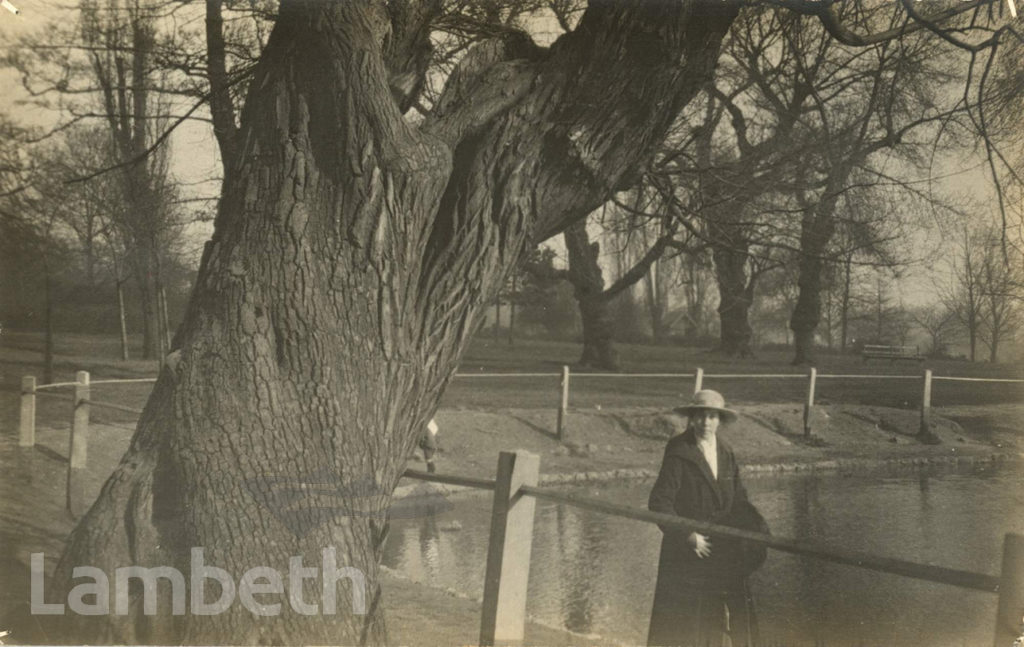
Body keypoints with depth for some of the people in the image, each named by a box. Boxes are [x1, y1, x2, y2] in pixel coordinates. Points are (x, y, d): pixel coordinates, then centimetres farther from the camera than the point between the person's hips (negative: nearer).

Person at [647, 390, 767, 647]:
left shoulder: (726, 454, 10)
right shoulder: (679, 453, -11)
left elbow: (738, 502, 16)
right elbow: (659, 503, -15)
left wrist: (758, 528, -1)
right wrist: (688, 536, -21)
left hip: (721, 555, 6)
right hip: (684, 555, -6)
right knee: (680, 626, -2)